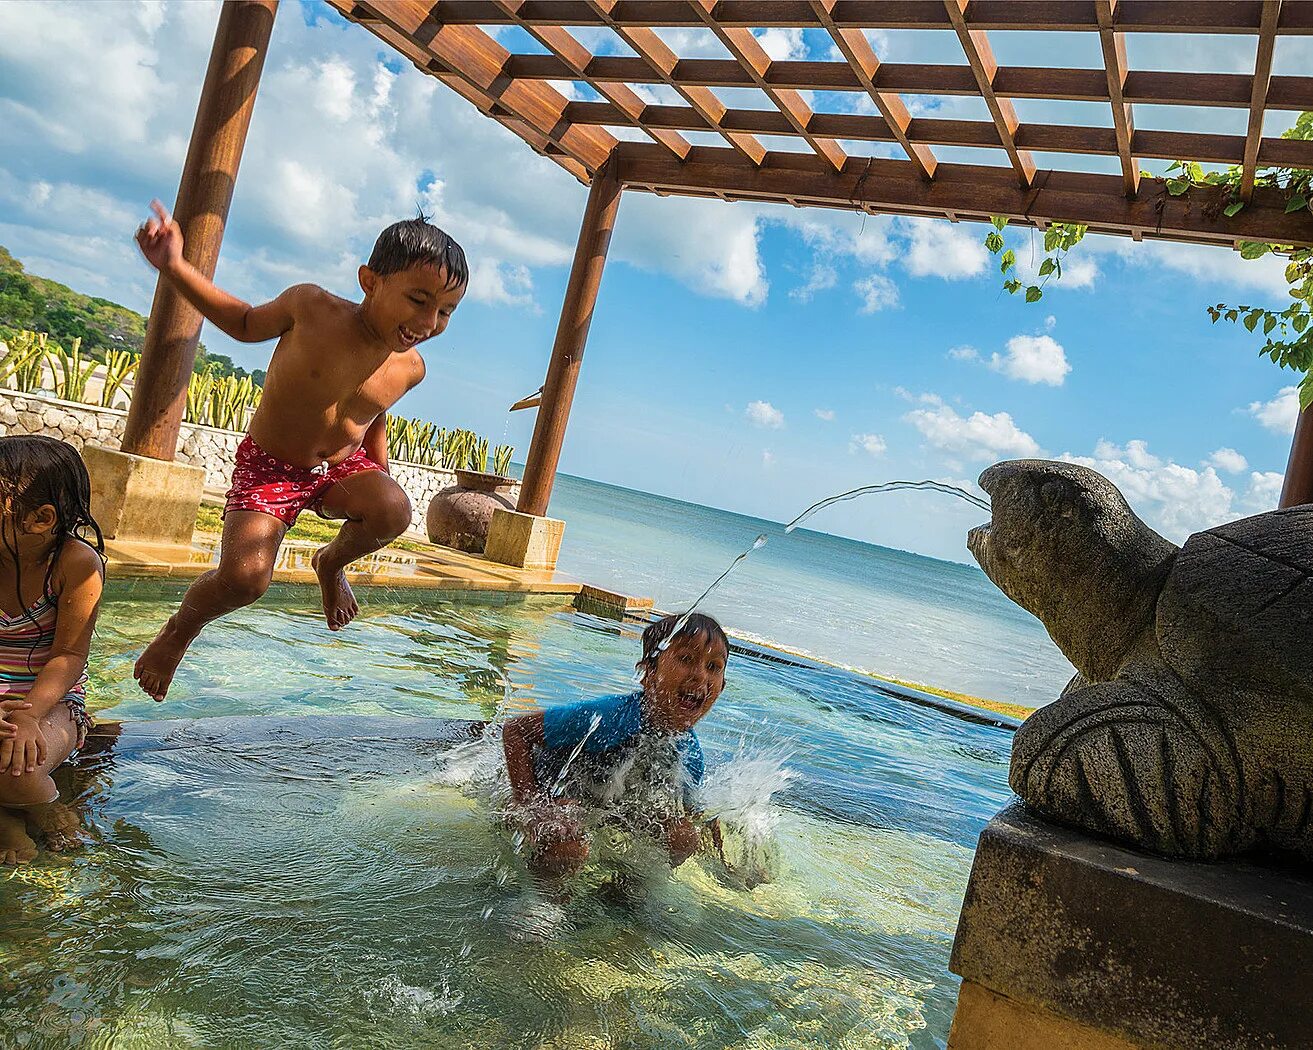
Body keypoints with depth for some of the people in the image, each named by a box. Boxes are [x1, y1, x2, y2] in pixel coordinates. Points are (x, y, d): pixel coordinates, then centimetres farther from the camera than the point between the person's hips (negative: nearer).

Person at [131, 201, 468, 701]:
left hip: (343, 467, 3)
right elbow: (247, 324, 1)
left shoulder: (409, 366, -9)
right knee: (244, 579, -24)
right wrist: (175, 267, -7)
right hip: (268, 466, -3)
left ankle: (332, 562, 6)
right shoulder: (310, 306, -19)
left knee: (394, 511, -30)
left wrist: (378, 481, 18)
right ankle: (180, 628, 13)